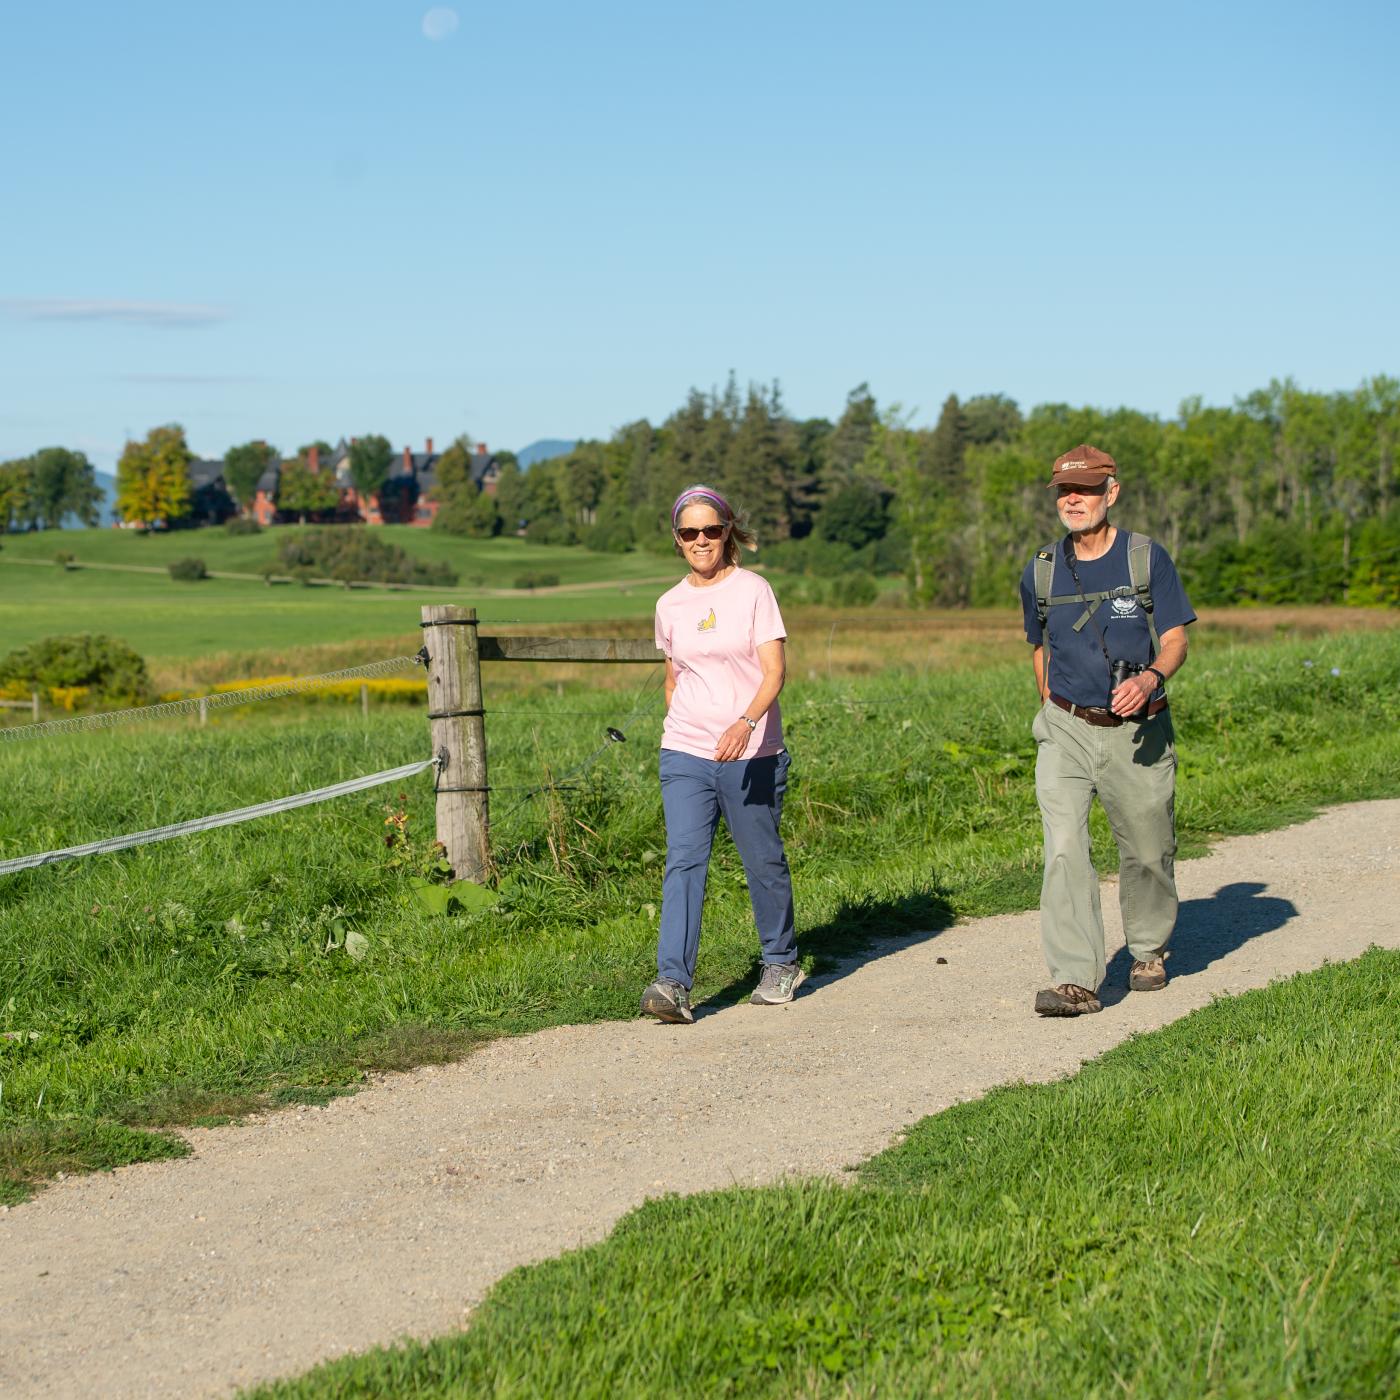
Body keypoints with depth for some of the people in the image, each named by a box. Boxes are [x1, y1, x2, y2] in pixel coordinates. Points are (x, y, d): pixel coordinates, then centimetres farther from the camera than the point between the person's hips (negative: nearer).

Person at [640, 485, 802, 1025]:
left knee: (764, 863, 9)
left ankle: (781, 963, 31)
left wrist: (746, 723, -27)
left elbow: (773, 672, -12)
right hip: (685, 757, 3)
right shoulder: (670, 605, 8)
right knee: (683, 863, -11)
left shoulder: (753, 591, -4)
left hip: (751, 755, -2)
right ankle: (673, 984, -18)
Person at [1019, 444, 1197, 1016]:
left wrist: (1152, 676, -27)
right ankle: (1075, 980, -19)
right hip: (1065, 730, 1)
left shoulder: (1148, 559, -3)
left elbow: (1175, 639, -6)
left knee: (1147, 851, 12)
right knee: (1064, 850, -16)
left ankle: (1149, 952, 38)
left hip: (1137, 732, -1)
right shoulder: (1040, 572, 5)